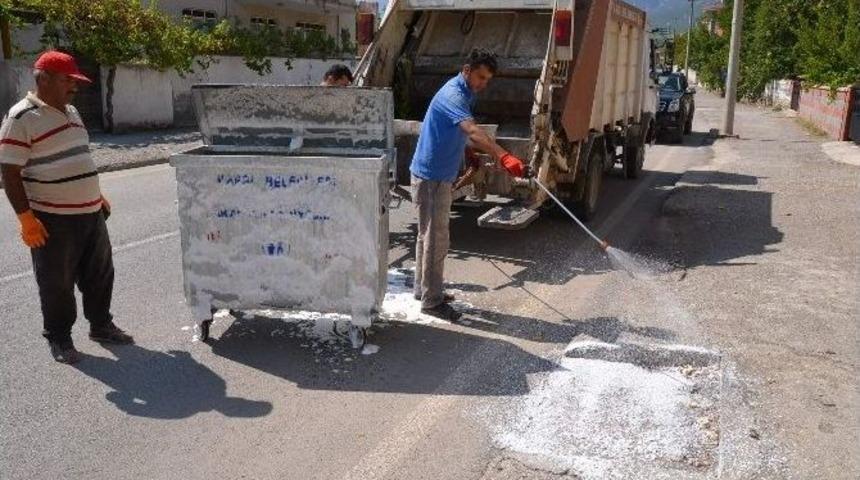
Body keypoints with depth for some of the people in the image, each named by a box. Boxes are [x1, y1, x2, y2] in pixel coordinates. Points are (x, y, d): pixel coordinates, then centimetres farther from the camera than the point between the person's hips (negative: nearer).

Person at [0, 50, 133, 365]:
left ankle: (101, 325, 33)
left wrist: (96, 195, 24)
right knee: (57, 283, 6)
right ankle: (58, 338, 22)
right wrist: (25, 217, -19)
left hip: (90, 214, 8)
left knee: (99, 274, 16)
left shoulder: (70, 112, 13)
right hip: (53, 221, -8)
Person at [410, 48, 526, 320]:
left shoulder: (465, 93, 10)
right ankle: (431, 301, 4)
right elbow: (473, 131, -41)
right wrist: (503, 157, -53)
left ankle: (423, 289, 31)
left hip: (439, 175, 10)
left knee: (429, 235, 18)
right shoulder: (453, 95, -23)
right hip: (430, 177, -10)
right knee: (436, 239, -5)